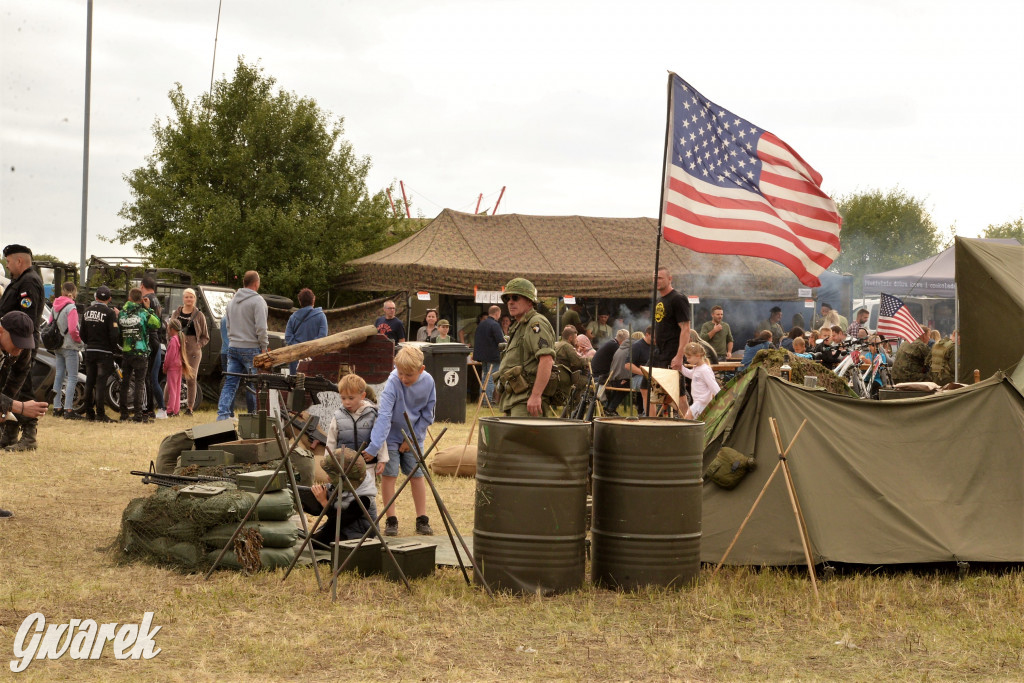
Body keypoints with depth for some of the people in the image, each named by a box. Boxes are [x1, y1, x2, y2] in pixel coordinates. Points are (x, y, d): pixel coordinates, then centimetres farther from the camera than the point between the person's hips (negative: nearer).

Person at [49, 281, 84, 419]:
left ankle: (57, 408, 16)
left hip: (57, 346, 8)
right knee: (72, 378, -6)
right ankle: (68, 410, -10)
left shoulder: (55, 306, 8)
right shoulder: (71, 307, -15)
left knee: (59, 376, 13)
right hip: (70, 346, -8)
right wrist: (81, 341, -6)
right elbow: (73, 330, -21)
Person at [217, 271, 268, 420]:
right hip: (251, 349, -6)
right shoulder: (257, 301, -9)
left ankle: (222, 415, -9)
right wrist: (264, 347, -8)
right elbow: (261, 327, -15)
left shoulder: (232, 301, 16)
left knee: (230, 384, 2)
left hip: (233, 348, 6)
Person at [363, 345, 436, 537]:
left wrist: (412, 438, -7)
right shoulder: (393, 383, -26)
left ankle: (422, 520, 14)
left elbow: (427, 415, -3)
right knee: (389, 475, -5)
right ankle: (391, 520, 6)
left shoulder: (428, 382, -15)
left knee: (417, 475, 5)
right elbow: (384, 416, -33)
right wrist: (374, 446, -40)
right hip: (391, 436, -3)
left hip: (413, 436, 3)